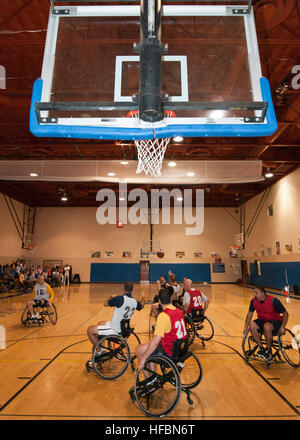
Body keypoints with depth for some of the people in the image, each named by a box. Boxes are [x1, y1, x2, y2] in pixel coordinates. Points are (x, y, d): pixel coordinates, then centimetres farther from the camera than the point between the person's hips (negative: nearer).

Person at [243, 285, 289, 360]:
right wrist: (246, 326, 3)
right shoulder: (254, 300, -8)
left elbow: (285, 313, -14)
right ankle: (261, 347, -8)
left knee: (266, 326, -37)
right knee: (252, 325, -25)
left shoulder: (273, 301, -22)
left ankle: (268, 349, -13)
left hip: (275, 322, -4)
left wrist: (282, 327, -23)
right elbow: (250, 313, 5)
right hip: (261, 321, 5)